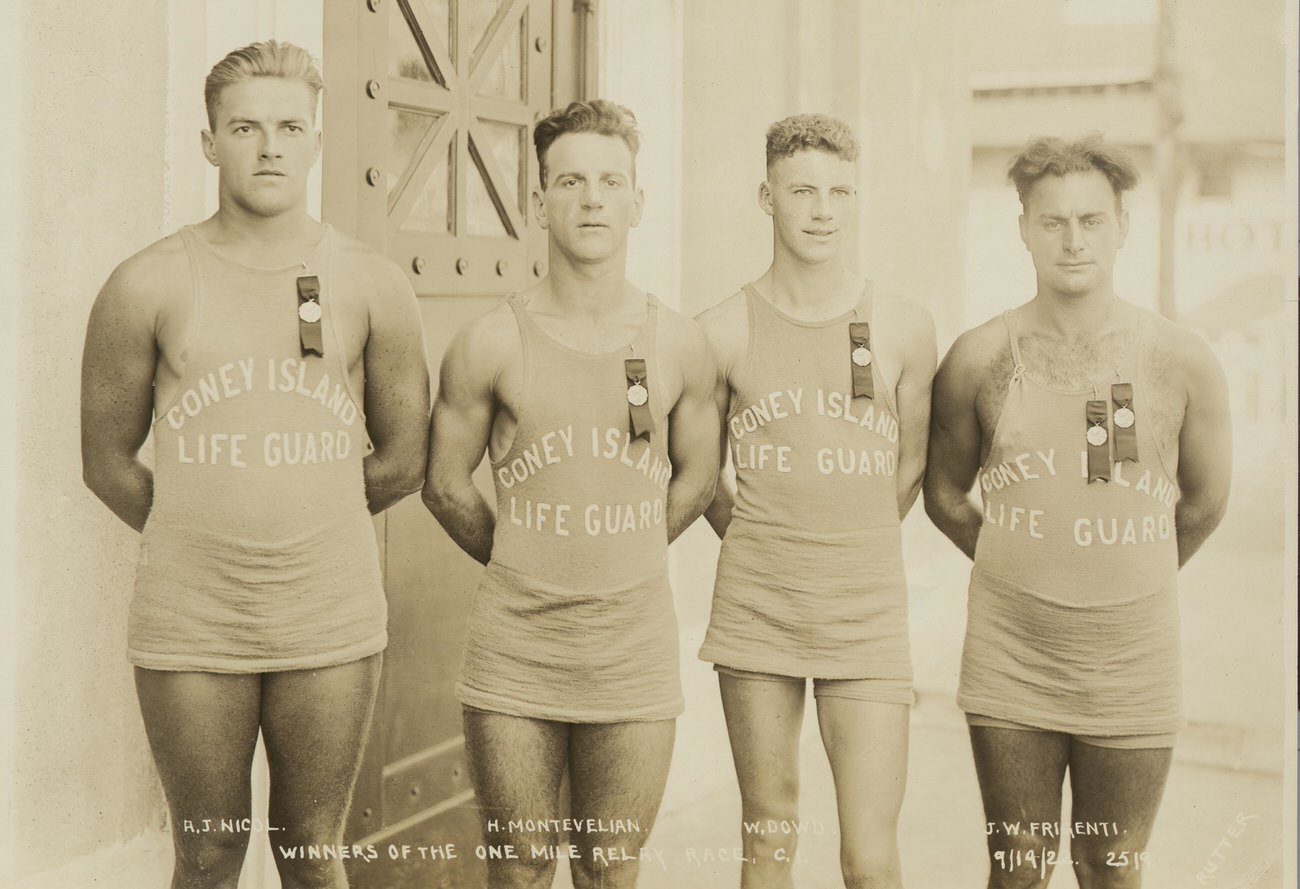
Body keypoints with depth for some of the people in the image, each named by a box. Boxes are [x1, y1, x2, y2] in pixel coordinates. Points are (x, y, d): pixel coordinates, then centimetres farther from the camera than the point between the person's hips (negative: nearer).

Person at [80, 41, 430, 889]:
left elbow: (402, 461, 8)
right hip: (189, 628, 0)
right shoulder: (148, 286, -3)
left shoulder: (373, 285, 0)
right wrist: (203, 539, 11)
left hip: (332, 625, 1)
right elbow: (107, 461, 6)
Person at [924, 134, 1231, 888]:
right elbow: (946, 494, 9)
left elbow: (1203, 503, 9)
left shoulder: (1181, 361, -6)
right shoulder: (979, 359, -5)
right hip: (1010, 664, 0)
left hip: (1132, 664, 0)